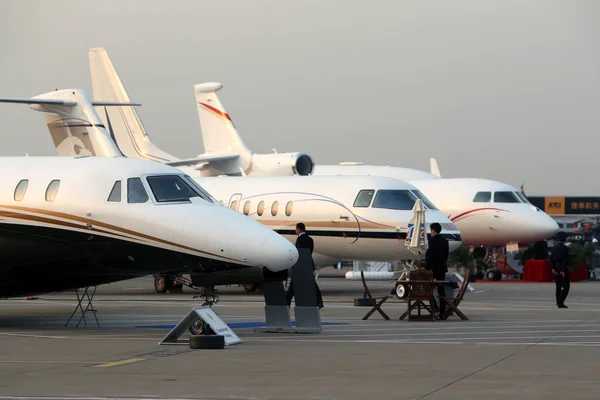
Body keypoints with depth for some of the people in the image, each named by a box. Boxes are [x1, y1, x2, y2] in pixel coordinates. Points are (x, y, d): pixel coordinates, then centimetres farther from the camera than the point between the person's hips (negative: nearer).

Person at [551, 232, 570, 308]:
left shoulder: (554, 248, 6)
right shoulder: (565, 248, -13)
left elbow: (551, 259, 1)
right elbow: (565, 260, -19)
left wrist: (553, 268, -3)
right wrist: (563, 271, -19)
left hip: (556, 269, 6)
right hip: (564, 269, -6)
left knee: (558, 286, 19)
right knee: (566, 287, -3)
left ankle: (558, 302, 24)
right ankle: (560, 302, -16)